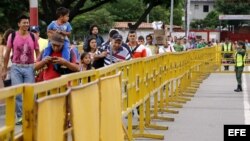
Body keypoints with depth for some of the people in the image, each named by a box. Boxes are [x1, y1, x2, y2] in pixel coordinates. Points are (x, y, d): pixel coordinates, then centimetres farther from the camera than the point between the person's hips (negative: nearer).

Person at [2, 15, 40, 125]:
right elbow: (7, 53, 5)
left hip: (29, 68, 1)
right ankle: (20, 116, 3)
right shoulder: (12, 36, -1)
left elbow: (38, 52, 10)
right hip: (16, 68, -1)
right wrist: (4, 70, 6)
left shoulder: (33, 37, 2)